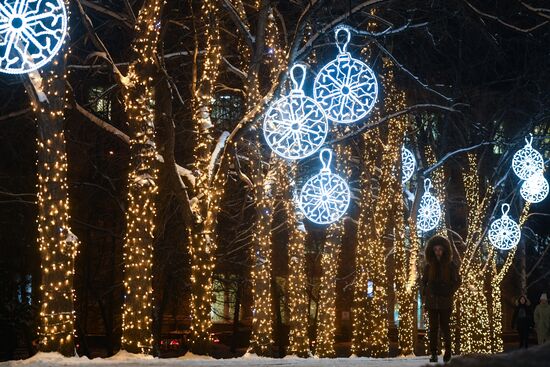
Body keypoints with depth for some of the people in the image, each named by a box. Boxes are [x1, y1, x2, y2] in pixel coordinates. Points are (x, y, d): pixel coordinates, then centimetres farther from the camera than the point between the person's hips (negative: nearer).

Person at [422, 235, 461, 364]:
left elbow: (457, 281, 6)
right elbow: (424, 282, 13)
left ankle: (448, 351, 17)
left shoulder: (450, 265, 0)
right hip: (432, 301, 1)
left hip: (445, 301, -1)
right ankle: (433, 354, 1)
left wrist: (450, 293, -3)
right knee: (433, 327, -2)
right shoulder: (429, 265, 5)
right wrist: (424, 295, 3)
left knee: (445, 326, -1)